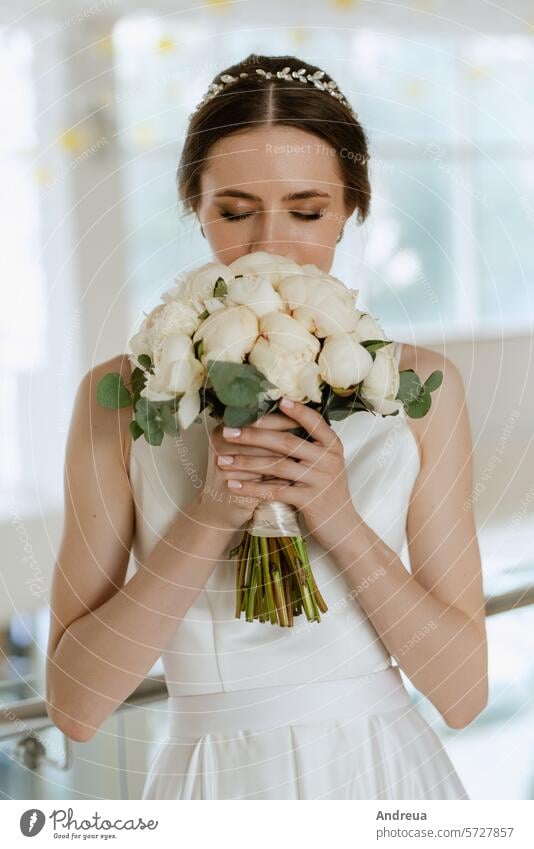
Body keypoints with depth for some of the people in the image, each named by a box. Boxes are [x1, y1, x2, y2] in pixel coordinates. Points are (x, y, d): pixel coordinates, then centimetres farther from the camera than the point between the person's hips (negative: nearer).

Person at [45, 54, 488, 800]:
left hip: (386, 778, 1)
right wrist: (211, 516, -21)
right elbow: (74, 704, -11)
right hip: (214, 779, 0)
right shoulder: (123, 393, -8)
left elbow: (464, 692, -7)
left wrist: (341, 521, -20)